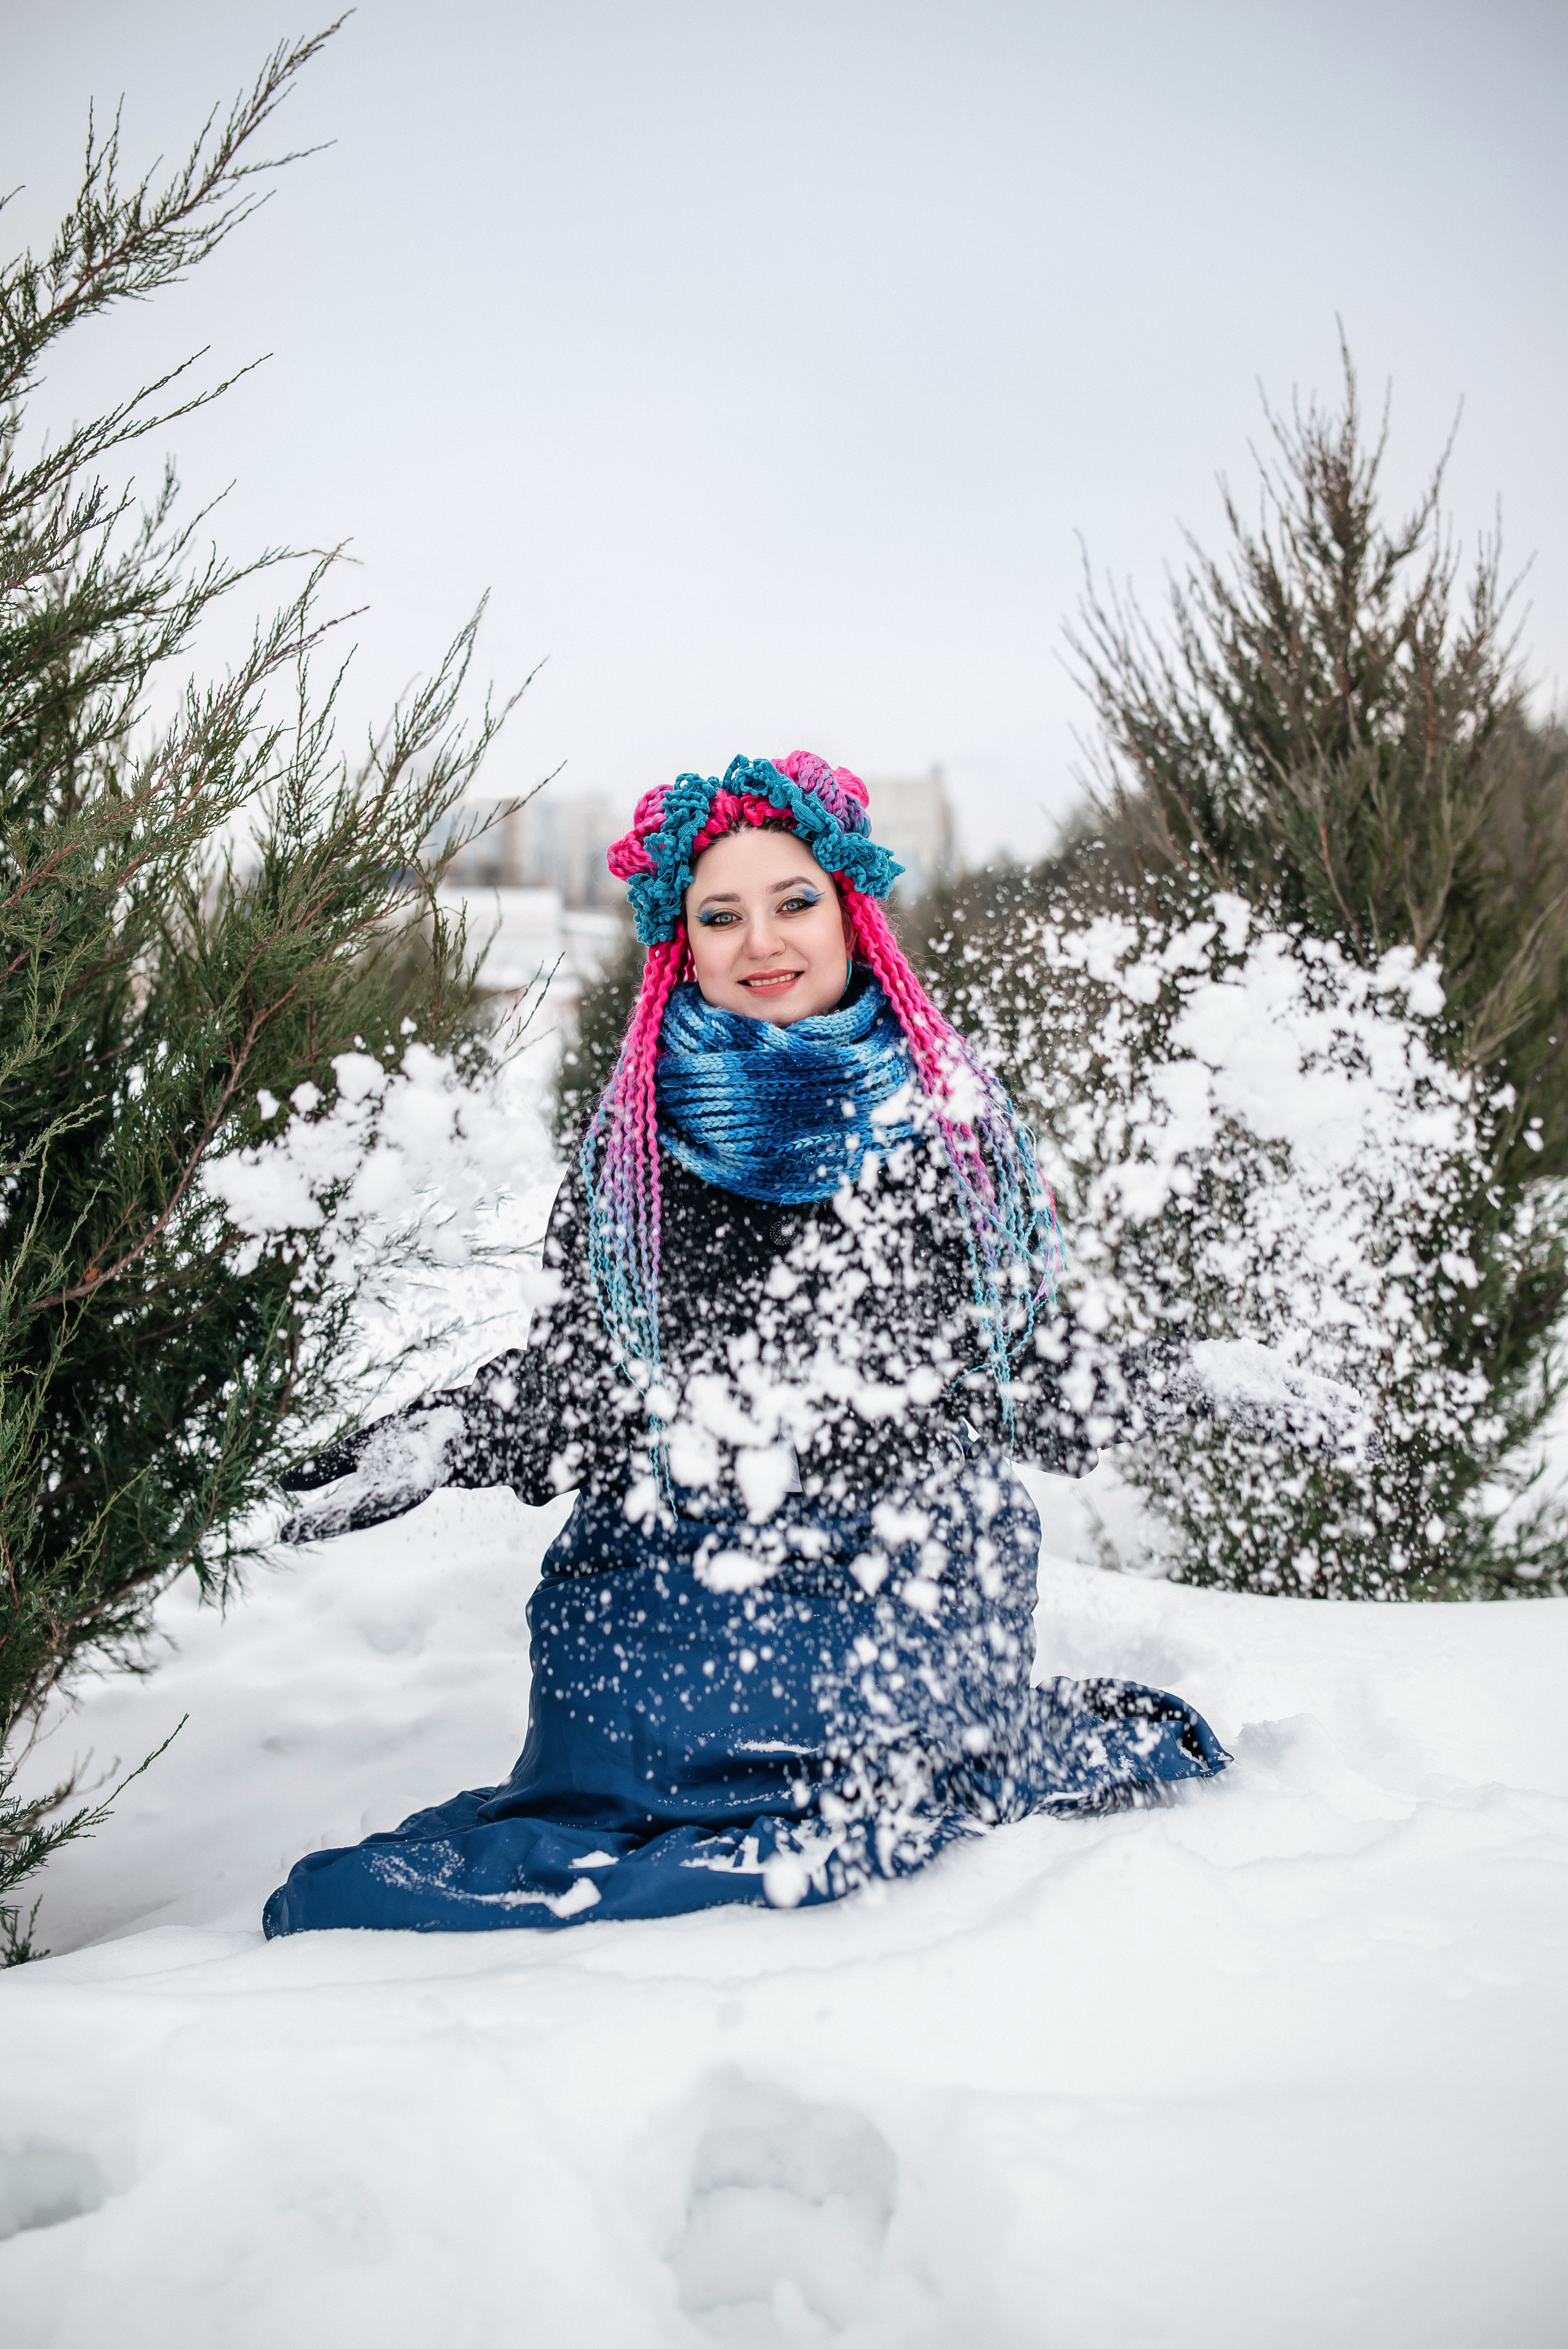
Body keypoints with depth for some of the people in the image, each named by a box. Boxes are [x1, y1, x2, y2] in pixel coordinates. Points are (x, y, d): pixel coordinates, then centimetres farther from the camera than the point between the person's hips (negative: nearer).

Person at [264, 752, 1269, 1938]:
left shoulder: (952, 1110, 6)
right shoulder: (635, 1141, 6)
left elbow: (1033, 1354, 13)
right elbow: (571, 1381, 9)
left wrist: (1157, 1381, 0)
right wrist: (438, 1443, -5)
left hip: (926, 1586, -1)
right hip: (684, 1593, 1)